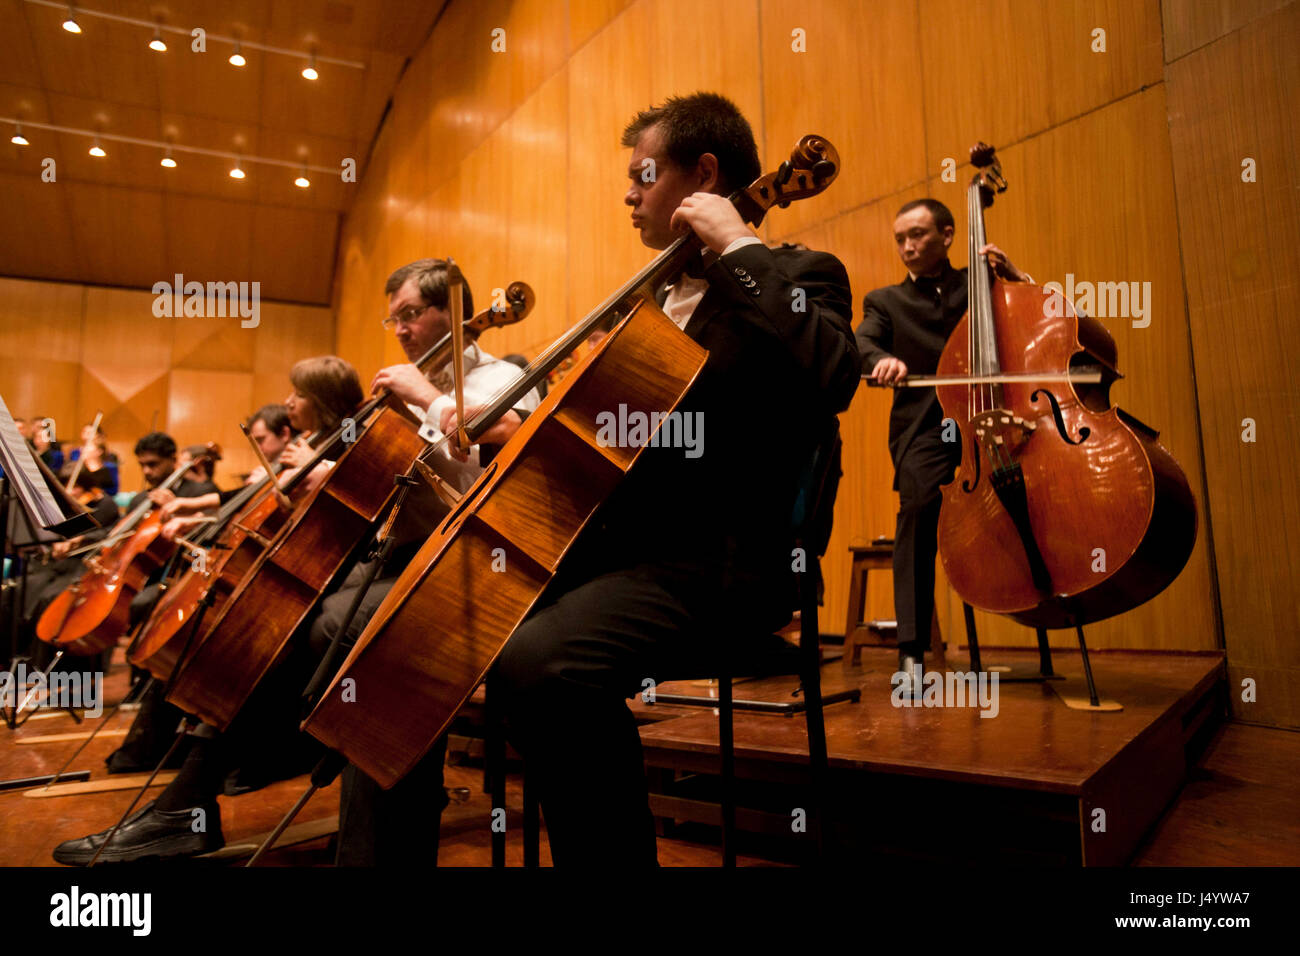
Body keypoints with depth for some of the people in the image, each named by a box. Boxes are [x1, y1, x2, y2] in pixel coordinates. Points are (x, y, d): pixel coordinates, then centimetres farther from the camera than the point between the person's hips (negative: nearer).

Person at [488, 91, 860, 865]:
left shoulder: (798, 275, -1)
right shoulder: (662, 295, 23)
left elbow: (829, 379, -25)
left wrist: (738, 248, -17)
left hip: (712, 564, -8)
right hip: (611, 543, 9)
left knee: (540, 664, -33)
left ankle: (614, 856, -12)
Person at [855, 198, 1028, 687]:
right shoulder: (886, 301, 21)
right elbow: (860, 343, 0)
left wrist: (1016, 277, 0)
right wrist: (880, 358, -22)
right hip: (926, 427, -1)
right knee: (918, 500, -28)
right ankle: (912, 649, -26)